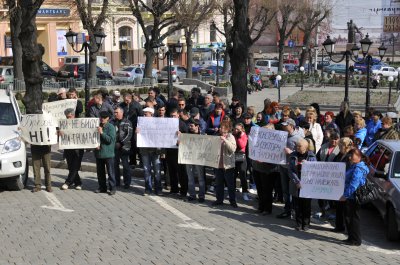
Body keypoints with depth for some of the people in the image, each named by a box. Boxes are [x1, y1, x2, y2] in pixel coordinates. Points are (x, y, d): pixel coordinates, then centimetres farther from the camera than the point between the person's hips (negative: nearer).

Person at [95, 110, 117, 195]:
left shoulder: (111, 127, -7)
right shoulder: (97, 126, 9)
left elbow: (110, 139, -15)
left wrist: (102, 132, -20)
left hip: (108, 153, -6)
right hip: (98, 153, 6)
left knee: (110, 172, -2)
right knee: (100, 172, 12)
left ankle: (112, 188, 4)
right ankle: (102, 187, 22)